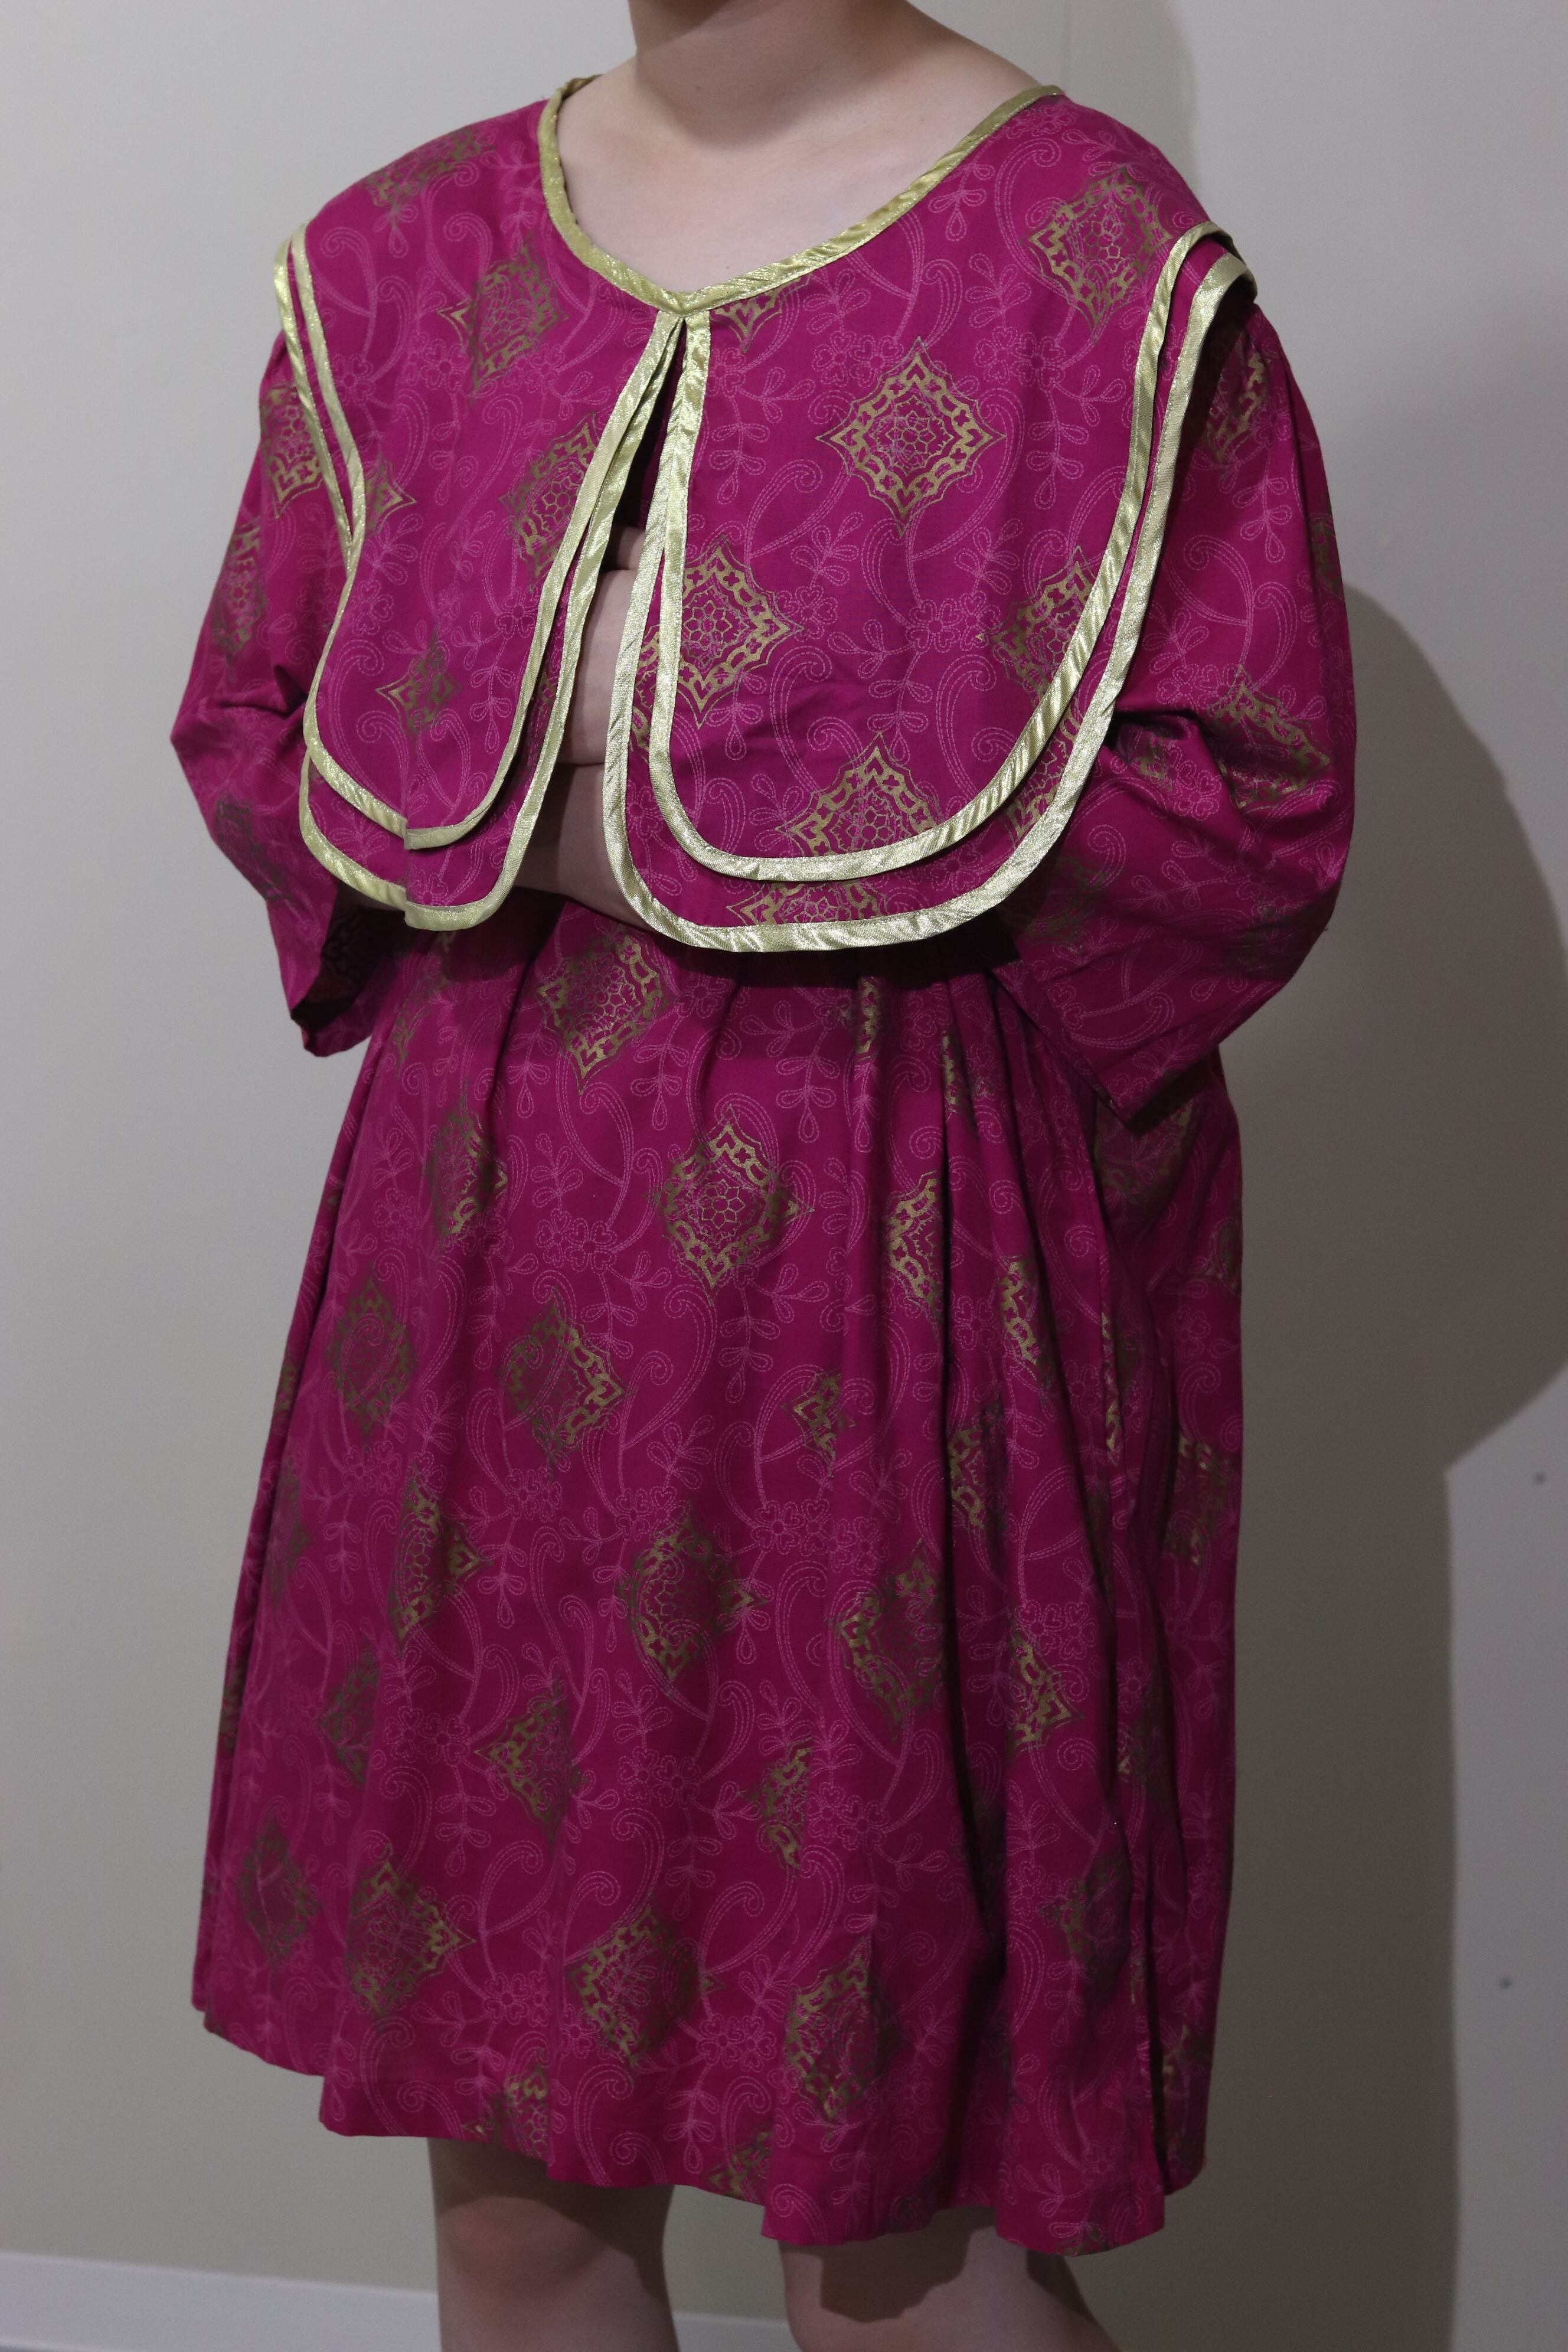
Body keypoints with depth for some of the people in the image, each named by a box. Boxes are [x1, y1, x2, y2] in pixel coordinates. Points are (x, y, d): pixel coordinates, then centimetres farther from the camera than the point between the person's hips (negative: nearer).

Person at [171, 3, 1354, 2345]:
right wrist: (491, 829, -3)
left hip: (903, 1267, -4)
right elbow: (245, 719, 15)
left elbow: (1259, 796, -11)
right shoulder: (408, 252, 9)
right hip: (492, 1248, 5)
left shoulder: (1099, 254, -6)